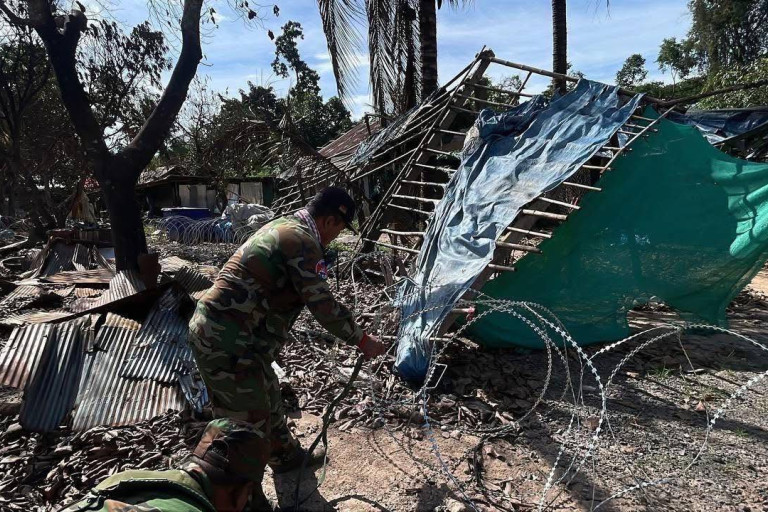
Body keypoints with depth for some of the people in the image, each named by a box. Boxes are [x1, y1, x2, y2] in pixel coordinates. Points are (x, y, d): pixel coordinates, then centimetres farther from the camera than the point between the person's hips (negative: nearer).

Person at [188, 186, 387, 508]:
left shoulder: (283, 228, 16)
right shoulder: (302, 241, -16)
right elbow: (323, 306, -16)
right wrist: (361, 340, -2)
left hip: (213, 330, 11)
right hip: (227, 342, -11)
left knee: (267, 396, 25)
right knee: (249, 422, 3)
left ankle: (286, 456, 46)